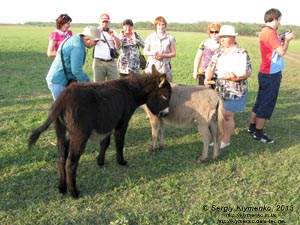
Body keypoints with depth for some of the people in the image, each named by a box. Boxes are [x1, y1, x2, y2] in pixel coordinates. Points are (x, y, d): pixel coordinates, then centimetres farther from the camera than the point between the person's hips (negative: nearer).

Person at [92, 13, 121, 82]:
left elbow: (118, 45, 4)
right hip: (99, 63, -2)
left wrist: (113, 35, -11)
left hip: (111, 63, 2)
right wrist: (99, 32, -17)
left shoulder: (112, 32, 16)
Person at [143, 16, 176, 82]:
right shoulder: (150, 37, 9)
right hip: (151, 66, 1)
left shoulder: (170, 38, 6)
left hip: (165, 67, -1)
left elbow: (173, 53, 5)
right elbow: (145, 52, 12)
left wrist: (162, 55, -11)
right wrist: (152, 53, -10)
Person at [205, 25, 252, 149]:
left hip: (235, 91, -5)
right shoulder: (219, 52, 7)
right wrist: (207, 79, -17)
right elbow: (210, 68, 3)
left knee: (227, 115, -2)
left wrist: (235, 77, -27)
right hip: (220, 89, 5)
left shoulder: (242, 53, -8)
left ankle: (226, 140, 15)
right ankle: (221, 137, 25)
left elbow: (248, 72, -10)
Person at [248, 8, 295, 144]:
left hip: (266, 73, 10)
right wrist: (287, 40, -5)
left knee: (260, 102, 17)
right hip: (271, 74, -10)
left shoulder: (265, 31, 11)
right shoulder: (270, 32, -18)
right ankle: (258, 134, 5)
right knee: (266, 105, -2)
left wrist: (280, 40, 10)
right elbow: (282, 52, -20)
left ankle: (252, 127, 26)